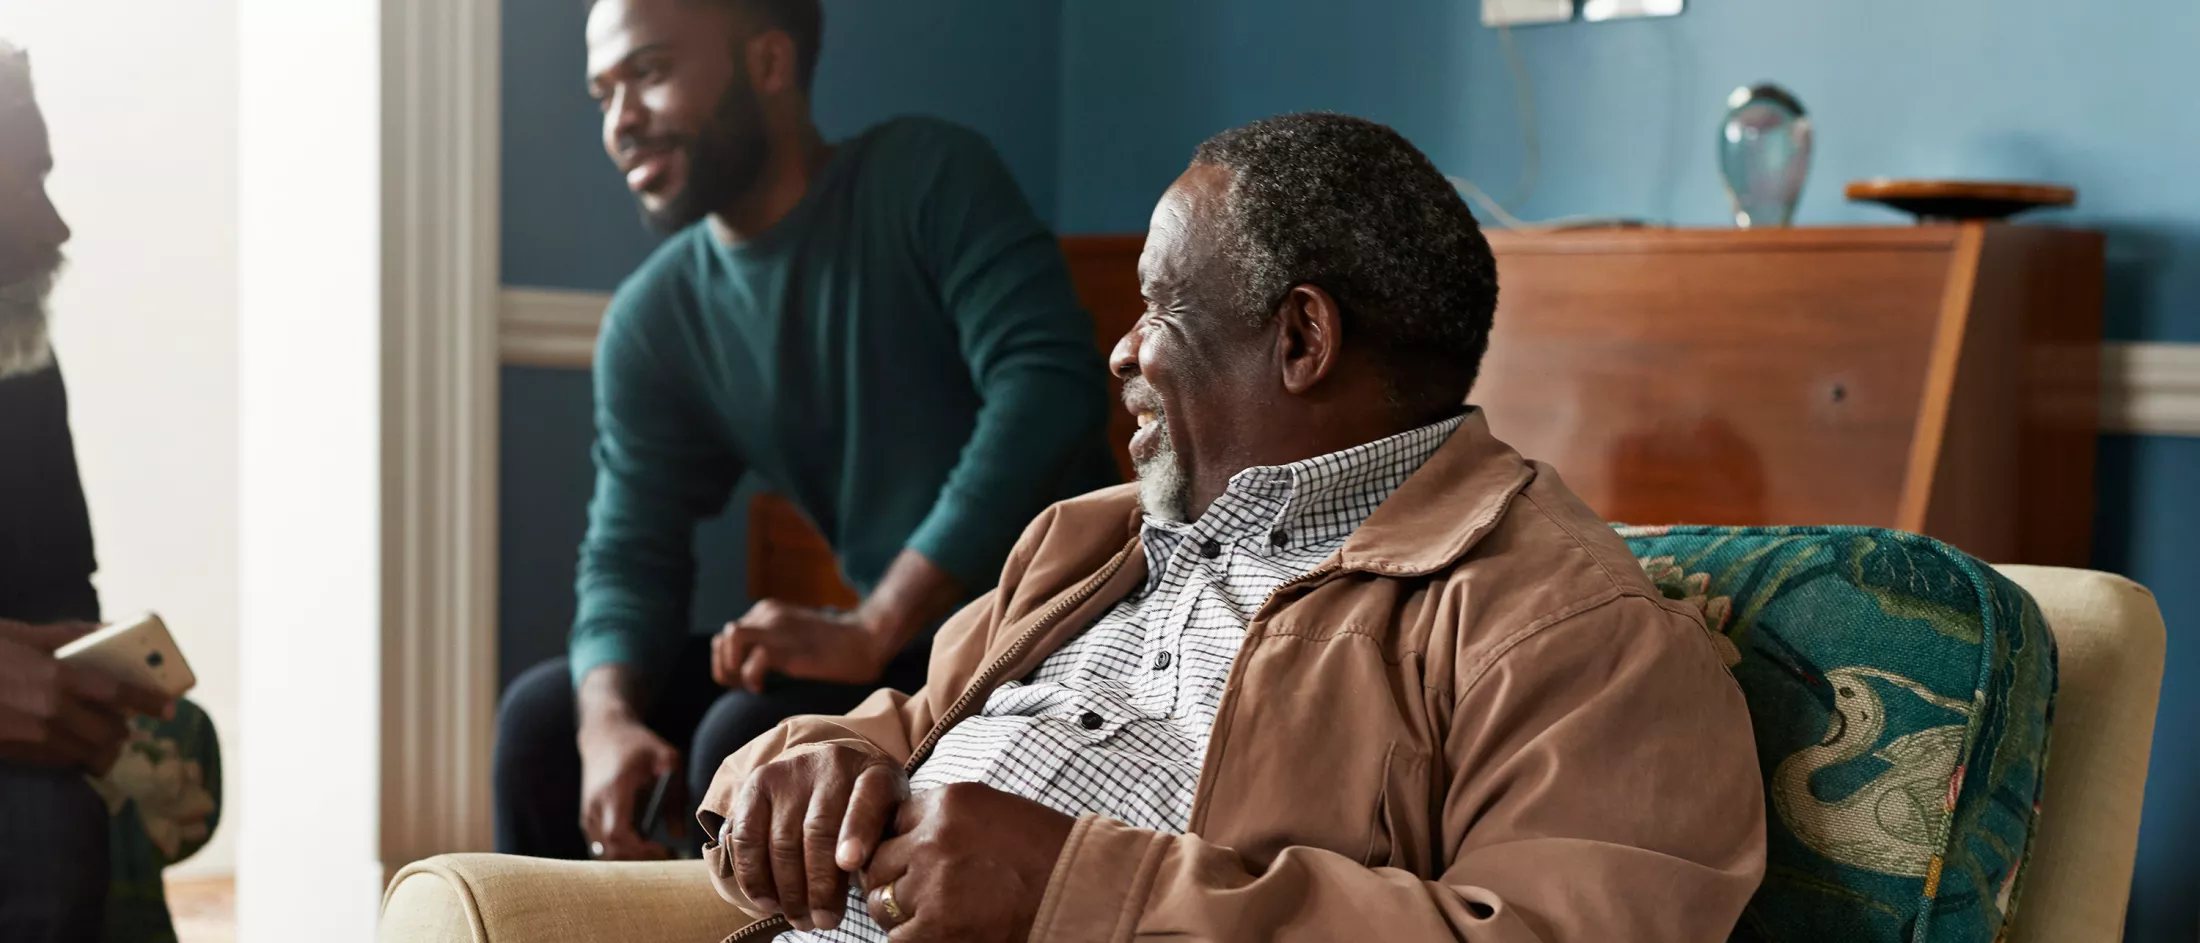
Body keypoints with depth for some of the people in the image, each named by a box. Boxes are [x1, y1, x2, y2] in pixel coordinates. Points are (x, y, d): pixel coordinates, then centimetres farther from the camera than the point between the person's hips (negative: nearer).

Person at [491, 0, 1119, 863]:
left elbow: (1050, 384, -22)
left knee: (754, 733, -27)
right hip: (901, 650, 6)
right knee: (543, 715, 2)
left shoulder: (928, 179, -10)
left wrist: (871, 630, -28)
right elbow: (630, 554, 4)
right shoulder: (652, 321, 6)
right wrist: (609, 719, -19)